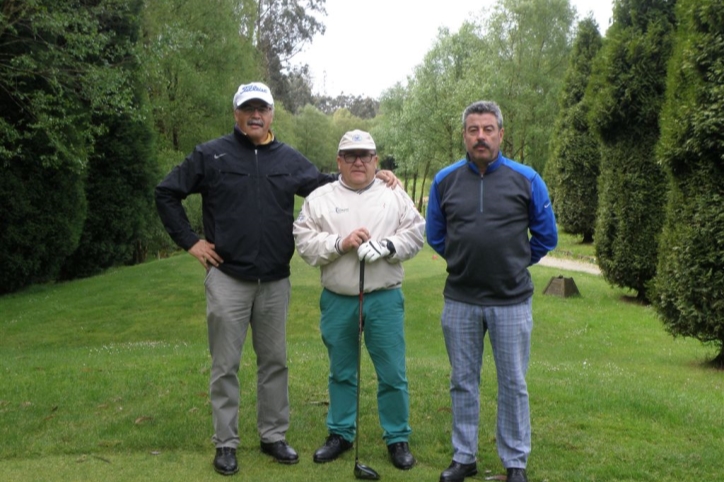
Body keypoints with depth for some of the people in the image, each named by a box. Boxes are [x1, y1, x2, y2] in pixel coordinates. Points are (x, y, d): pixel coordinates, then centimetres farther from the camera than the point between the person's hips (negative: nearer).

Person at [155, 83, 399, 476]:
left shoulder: (289, 159, 7)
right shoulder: (211, 155, -2)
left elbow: (324, 185, 13)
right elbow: (166, 193, 3)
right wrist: (189, 241, -4)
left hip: (275, 281, 3)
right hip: (227, 278, -3)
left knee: (274, 361, 12)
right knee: (225, 365, 4)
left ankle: (273, 435, 27)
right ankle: (226, 443, 18)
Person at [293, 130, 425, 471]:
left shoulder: (395, 196, 5)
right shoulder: (319, 198, 3)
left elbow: (416, 233, 0)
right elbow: (304, 242, -4)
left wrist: (387, 246, -17)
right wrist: (340, 243, -17)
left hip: (384, 299, 0)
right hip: (337, 300, 1)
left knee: (392, 372, 5)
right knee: (341, 372, 14)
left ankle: (397, 438, 20)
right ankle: (340, 434, 30)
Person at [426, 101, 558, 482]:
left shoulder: (526, 179, -4)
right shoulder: (445, 180, 2)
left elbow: (546, 236, 7)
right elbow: (435, 236, 14)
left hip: (512, 300, -2)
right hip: (460, 300, 2)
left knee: (513, 385, 8)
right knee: (463, 382, 12)